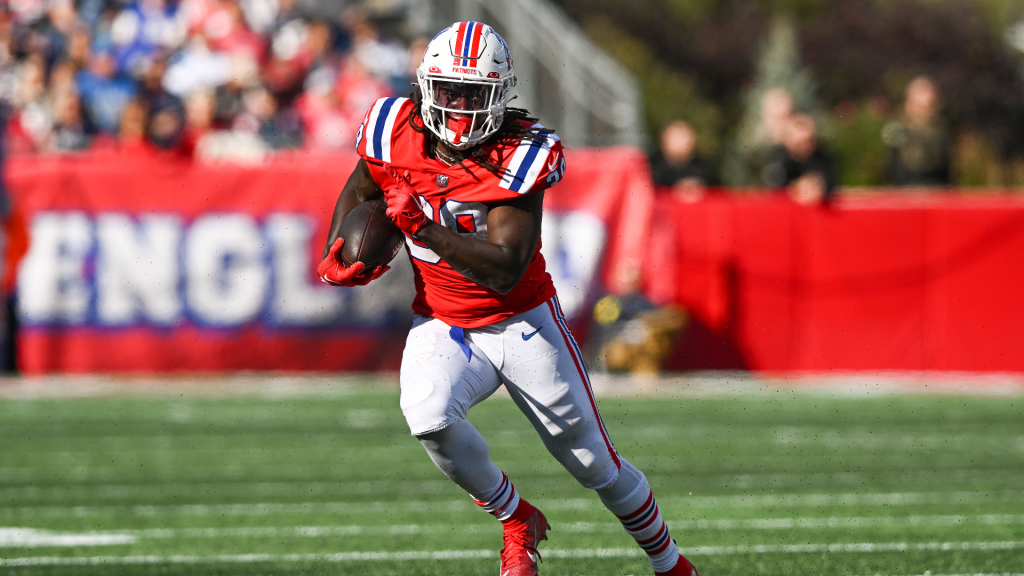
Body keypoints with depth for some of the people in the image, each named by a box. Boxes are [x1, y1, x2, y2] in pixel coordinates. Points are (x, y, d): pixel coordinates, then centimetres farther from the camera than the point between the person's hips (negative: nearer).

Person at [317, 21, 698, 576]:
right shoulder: (397, 135, -12)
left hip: (523, 322, -2)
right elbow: (358, 192, 12)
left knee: (596, 465, 7)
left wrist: (424, 229, -38)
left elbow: (505, 271, -30)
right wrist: (337, 254, -6)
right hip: (443, 326, 2)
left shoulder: (517, 156, -22)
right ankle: (516, 520, -5)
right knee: (428, 416, -31)